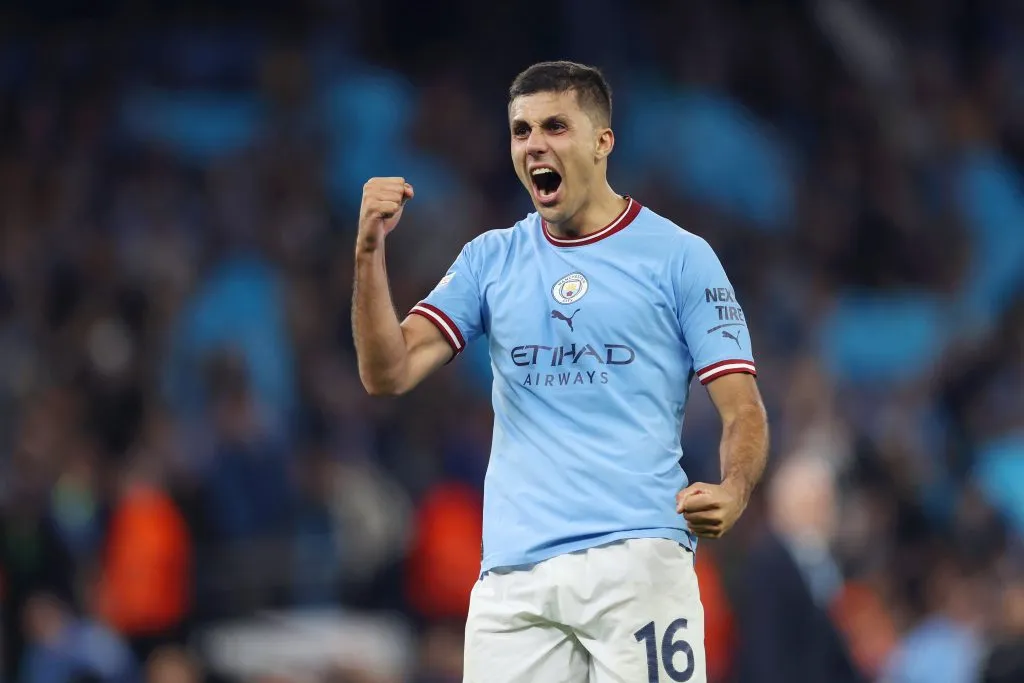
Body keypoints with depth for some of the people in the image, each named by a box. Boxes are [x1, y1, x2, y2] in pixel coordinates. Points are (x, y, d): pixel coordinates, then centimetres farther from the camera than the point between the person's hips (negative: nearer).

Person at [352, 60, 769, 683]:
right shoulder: (491, 260, 15)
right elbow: (388, 373, 8)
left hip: (638, 561, -3)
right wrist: (370, 251, -5)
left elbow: (743, 410, 1)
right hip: (512, 573, 3)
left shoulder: (680, 257, 5)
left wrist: (731, 495, -20)